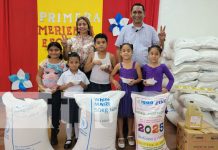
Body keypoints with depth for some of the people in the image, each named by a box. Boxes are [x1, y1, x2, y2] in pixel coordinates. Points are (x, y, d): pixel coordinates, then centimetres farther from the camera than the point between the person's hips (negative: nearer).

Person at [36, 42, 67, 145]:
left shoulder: (63, 64, -4)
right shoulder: (44, 62, 2)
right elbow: (38, 76, 4)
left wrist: (56, 88, -17)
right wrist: (40, 86, -13)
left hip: (56, 91, -2)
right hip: (44, 91, 2)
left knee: (55, 113, 6)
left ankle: (54, 135, 21)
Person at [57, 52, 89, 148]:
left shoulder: (82, 74, 0)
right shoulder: (64, 74, -5)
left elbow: (86, 87, 8)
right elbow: (60, 87, -1)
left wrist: (82, 84, -13)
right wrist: (68, 85, -17)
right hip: (68, 99, -1)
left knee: (78, 119, 12)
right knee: (69, 119, 7)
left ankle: (77, 138, 28)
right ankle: (68, 139, 21)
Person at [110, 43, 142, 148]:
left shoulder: (136, 65, -3)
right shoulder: (119, 65, -1)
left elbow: (140, 78, 0)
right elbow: (111, 76, 8)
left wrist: (134, 81, -19)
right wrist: (115, 82, -10)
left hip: (132, 90, 0)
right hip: (122, 90, 0)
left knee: (131, 113, 11)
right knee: (120, 113, 6)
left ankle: (130, 135, 29)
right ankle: (121, 136, 20)